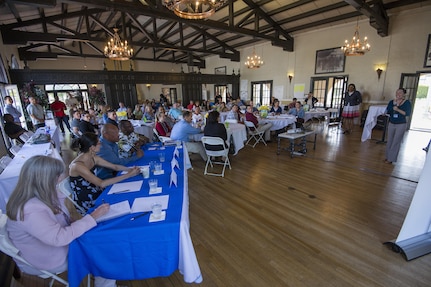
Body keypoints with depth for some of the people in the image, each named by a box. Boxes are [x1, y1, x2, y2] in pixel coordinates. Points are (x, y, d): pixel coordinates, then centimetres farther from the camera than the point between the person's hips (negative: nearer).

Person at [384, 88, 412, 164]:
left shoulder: (407, 102, -7)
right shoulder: (391, 101, 3)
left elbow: (408, 113, -16)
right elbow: (387, 111, -3)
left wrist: (398, 109, -25)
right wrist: (394, 103, -13)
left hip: (401, 125, -4)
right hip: (391, 124, 4)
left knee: (396, 142, 0)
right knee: (389, 141, 9)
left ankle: (391, 158, 6)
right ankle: (387, 156, 20)